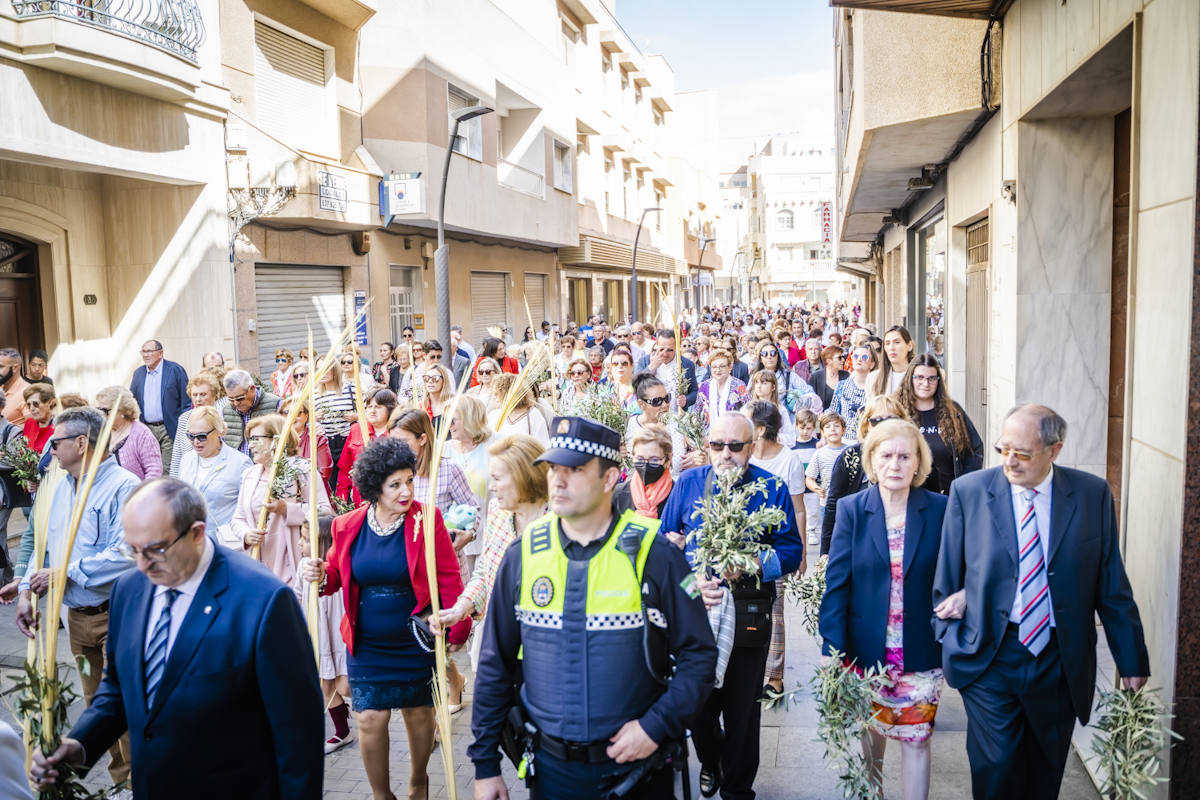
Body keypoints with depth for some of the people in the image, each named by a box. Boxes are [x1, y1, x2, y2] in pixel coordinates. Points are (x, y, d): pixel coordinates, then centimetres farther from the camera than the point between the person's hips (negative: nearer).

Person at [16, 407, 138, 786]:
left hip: (115, 614, -8)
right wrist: (26, 591, 4)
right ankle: (117, 778, 31)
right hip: (76, 614, 8)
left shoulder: (124, 486, -17)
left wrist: (64, 573, -20)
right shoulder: (61, 488, 10)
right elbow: (44, 543, 16)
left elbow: (125, 554, -26)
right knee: (95, 702, 17)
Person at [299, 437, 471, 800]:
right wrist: (320, 574, -13)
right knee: (370, 719, 2)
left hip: (416, 643, -1)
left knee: (419, 712, 14)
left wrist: (458, 630, -14)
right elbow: (337, 574, 10)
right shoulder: (349, 525, -5)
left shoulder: (426, 519, -12)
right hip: (366, 645, 1)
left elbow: (448, 578, -11)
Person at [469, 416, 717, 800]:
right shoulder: (522, 556, -4)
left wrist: (657, 725, -17)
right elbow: (495, 664, 3)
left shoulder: (653, 555, -12)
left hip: (636, 762, -2)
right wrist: (485, 764, 4)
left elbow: (698, 653, -6)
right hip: (551, 766, 2)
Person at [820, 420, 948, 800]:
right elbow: (836, 583, -7)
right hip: (866, 651, 1)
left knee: (916, 738, 5)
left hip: (920, 653, -1)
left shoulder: (939, 509, -5)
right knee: (870, 736, 18)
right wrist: (832, 650, -13)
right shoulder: (851, 509, -5)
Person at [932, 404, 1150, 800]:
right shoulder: (968, 491, -5)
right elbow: (947, 575, 2)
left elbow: (1112, 585, 2)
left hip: (1060, 661, 2)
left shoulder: (1093, 494, -2)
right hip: (988, 657, -1)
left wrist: (1132, 660, 4)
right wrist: (950, 641, 2)